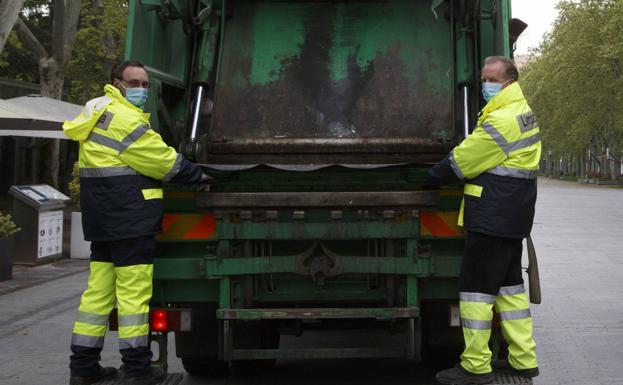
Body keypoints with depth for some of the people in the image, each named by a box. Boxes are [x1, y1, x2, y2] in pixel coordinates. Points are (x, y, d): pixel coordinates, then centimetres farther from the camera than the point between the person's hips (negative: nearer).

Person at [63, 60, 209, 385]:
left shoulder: (99, 113, 20)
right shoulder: (123, 118, -13)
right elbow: (163, 161, -9)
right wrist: (198, 174, 4)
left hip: (104, 221, 10)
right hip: (130, 220, -10)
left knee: (98, 290, 11)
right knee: (134, 290, -5)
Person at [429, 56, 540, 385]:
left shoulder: (501, 121, -19)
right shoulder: (523, 112, 15)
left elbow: (461, 162, -13)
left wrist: (431, 176, 3)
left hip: (492, 218, -10)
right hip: (514, 218, 10)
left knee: (475, 286, -4)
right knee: (509, 283, 16)